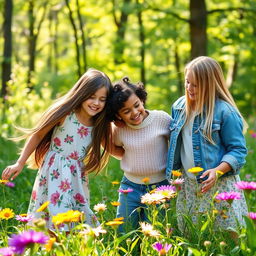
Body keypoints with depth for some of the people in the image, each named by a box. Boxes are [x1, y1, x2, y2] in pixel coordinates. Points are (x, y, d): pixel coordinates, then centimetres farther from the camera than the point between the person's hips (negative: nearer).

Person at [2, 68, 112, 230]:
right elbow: (38, 135, -3)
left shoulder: (101, 125, 0)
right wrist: (20, 163, -2)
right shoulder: (65, 114, -12)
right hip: (54, 173, -4)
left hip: (77, 178, 4)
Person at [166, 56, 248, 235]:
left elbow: (238, 150, -10)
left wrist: (218, 171, -24)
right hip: (188, 187, 6)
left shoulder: (225, 112, -12)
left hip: (219, 186, -6)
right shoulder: (179, 107, 6)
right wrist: (173, 171, 10)